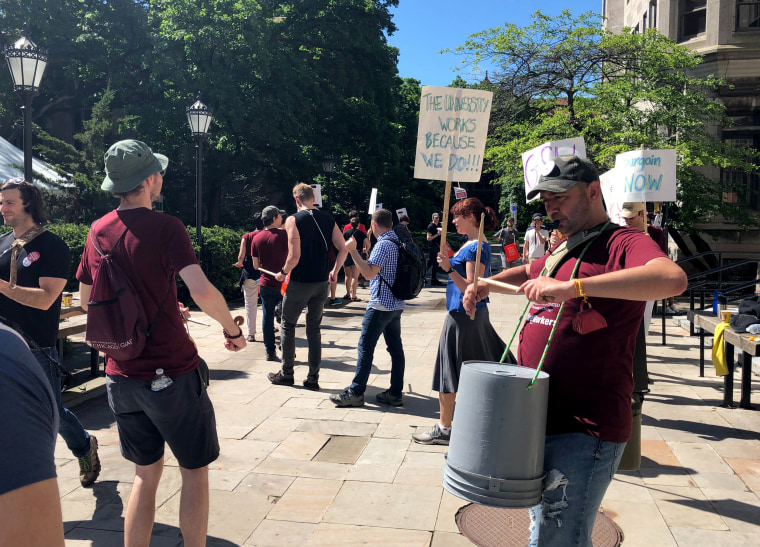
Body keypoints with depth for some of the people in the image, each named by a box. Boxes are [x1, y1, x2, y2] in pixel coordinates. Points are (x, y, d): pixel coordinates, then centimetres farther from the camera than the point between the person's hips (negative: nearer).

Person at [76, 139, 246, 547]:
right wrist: (233, 330, -11)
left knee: (146, 474, 20)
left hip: (121, 375, 6)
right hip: (171, 372, -6)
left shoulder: (98, 231, 5)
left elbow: (86, 300, 16)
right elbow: (201, 291, -28)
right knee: (194, 472, 11)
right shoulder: (165, 227, -14)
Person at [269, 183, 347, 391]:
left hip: (299, 283, -5)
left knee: (288, 326, 13)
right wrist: (334, 272, 12)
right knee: (314, 328, 14)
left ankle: (286, 374, 20)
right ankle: (313, 378, 14)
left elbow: (294, 256, -18)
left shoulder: (293, 220, -11)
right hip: (322, 283, 5)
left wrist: (283, 272, -1)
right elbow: (343, 249, -1)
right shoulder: (328, 219, 4)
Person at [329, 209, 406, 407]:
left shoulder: (383, 244, -15)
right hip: (397, 304, 9)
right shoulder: (400, 242, 12)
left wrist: (353, 250, -21)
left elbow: (369, 272, -23)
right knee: (395, 347, 9)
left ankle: (355, 393, 0)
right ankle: (395, 393, 13)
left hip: (381, 305, -9)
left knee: (365, 347, -4)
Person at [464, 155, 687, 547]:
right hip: (540, 420, 9)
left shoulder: (622, 243, -10)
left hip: (584, 429, -9)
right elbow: (528, 273, 38)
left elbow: (673, 279, -31)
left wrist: (572, 286, -36)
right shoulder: (563, 249, 17)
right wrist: (486, 284, 19)